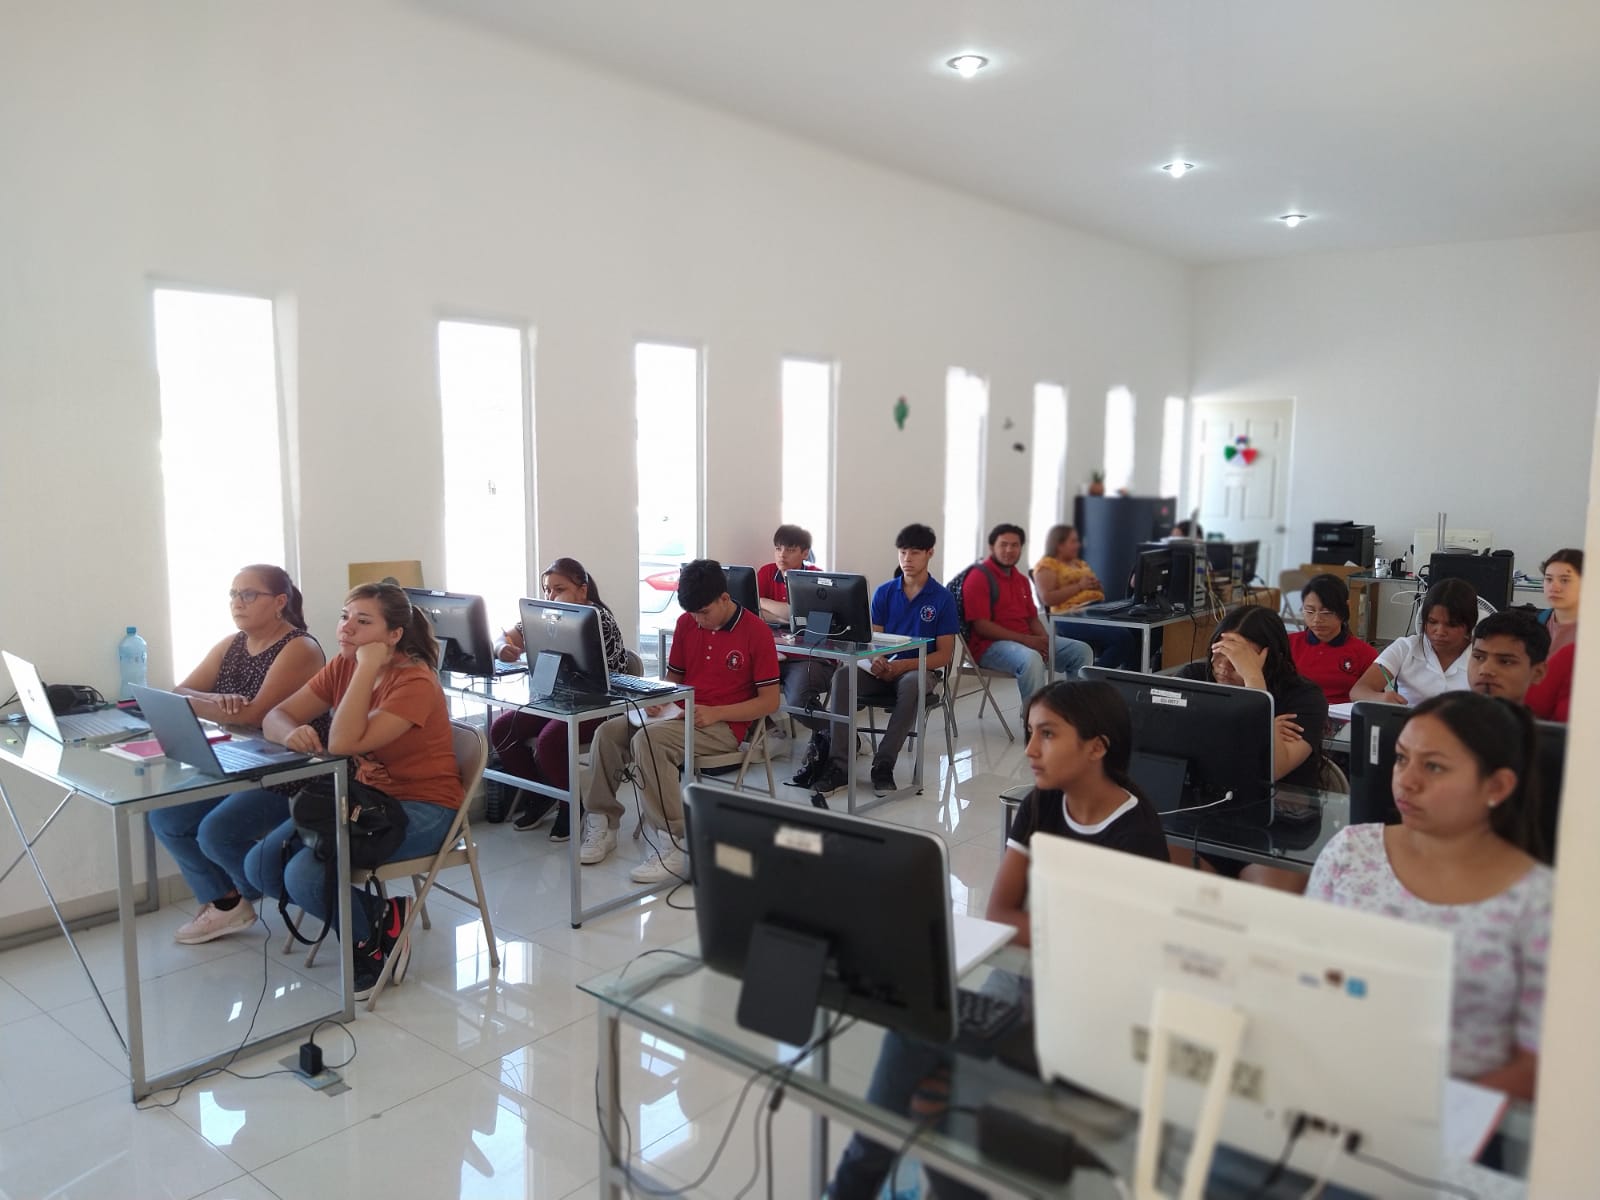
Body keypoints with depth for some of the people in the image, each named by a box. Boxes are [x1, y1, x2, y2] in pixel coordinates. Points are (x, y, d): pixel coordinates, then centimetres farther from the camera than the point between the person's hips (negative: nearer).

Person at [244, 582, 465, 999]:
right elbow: (275, 717, 2)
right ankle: (378, 913, 8)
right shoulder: (342, 667, 2)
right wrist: (292, 731, -22)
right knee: (260, 867, -6)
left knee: (305, 874, -25)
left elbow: (344, 743, -30)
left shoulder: (415, 682, -21)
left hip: (418, 808, -8)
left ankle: (373, 942, 5)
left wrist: (368, 666, -29)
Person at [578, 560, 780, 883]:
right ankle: (602, 824, -2)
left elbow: (770, 701, -10)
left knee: (648, 741, -31)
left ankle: (677, 847, -29)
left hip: (723, 725, -6)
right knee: (609, 732, -14)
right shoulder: (686, 624, 8)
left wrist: (715, 713, -19)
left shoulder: (756, 631, -10)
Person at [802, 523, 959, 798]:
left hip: (920, 670, -3)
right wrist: (876, 659, -19)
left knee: (911, 683, -40)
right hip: (883, 669, 3)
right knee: (843, 675, -29)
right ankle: (838, 765, -33)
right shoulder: (884, 592, 7)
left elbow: (945, 655, -4)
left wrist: (903, 664, -19)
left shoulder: (943, 598, -1)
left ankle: (883, 765, -32)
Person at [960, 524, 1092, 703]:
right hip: (990, 645, -9)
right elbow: (981, 626, -16)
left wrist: (1045, 640, -4)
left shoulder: (1022, 580, 20)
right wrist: (1025, 639, -21)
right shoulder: (979, 577, -8)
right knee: (1031, 659, -38)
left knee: (1082, 651, -2)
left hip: (1026, 641, 9)